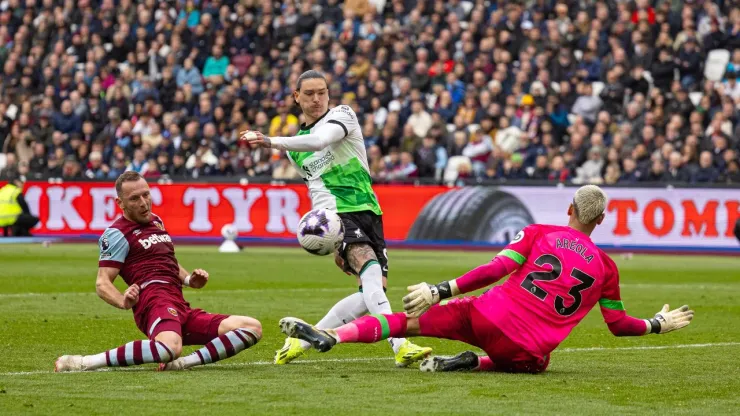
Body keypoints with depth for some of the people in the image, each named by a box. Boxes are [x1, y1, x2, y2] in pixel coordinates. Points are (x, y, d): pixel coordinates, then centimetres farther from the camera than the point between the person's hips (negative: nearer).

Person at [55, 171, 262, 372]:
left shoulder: (156, 221, 26)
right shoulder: (117, 233, 2)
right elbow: (102, 283, -6)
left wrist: (189, 279, 19)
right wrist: (123, 302, -26)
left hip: (181, 309, 9)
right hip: (155, 301, -9)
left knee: (253, 327, -3)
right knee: (170, 348, -43)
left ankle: (187, 362, -21)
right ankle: (84, 362, -37)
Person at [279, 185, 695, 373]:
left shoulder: (539, 233, 7)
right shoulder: (606, 268, 11)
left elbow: (497, 269, -7)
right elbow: (619, 325, 17)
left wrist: (442, 289, -11)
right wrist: (658, 325, 35)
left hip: (489, 316, -1)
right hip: (530, 351, 1)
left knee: (410, 319, 10)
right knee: (532, 362, 36)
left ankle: (330, 335, -11)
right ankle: (475, 362, 6)